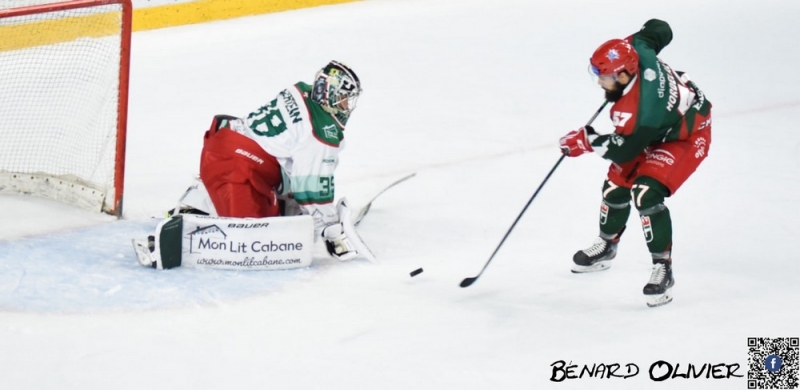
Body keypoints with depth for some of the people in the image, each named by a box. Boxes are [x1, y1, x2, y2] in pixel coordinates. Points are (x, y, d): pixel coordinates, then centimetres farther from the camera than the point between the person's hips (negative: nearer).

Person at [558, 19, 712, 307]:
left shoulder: (638, 112, -41)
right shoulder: (636, 50, -23)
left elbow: (622, 151, -27)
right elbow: (659, 29, -2)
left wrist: (587, 141, -16)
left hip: (685, 138, -10)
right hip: (655, 130, 10)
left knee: (646, 194, -25)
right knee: (616, 184, 12)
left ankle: (662, 269, -13)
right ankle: (606, 246, 37)